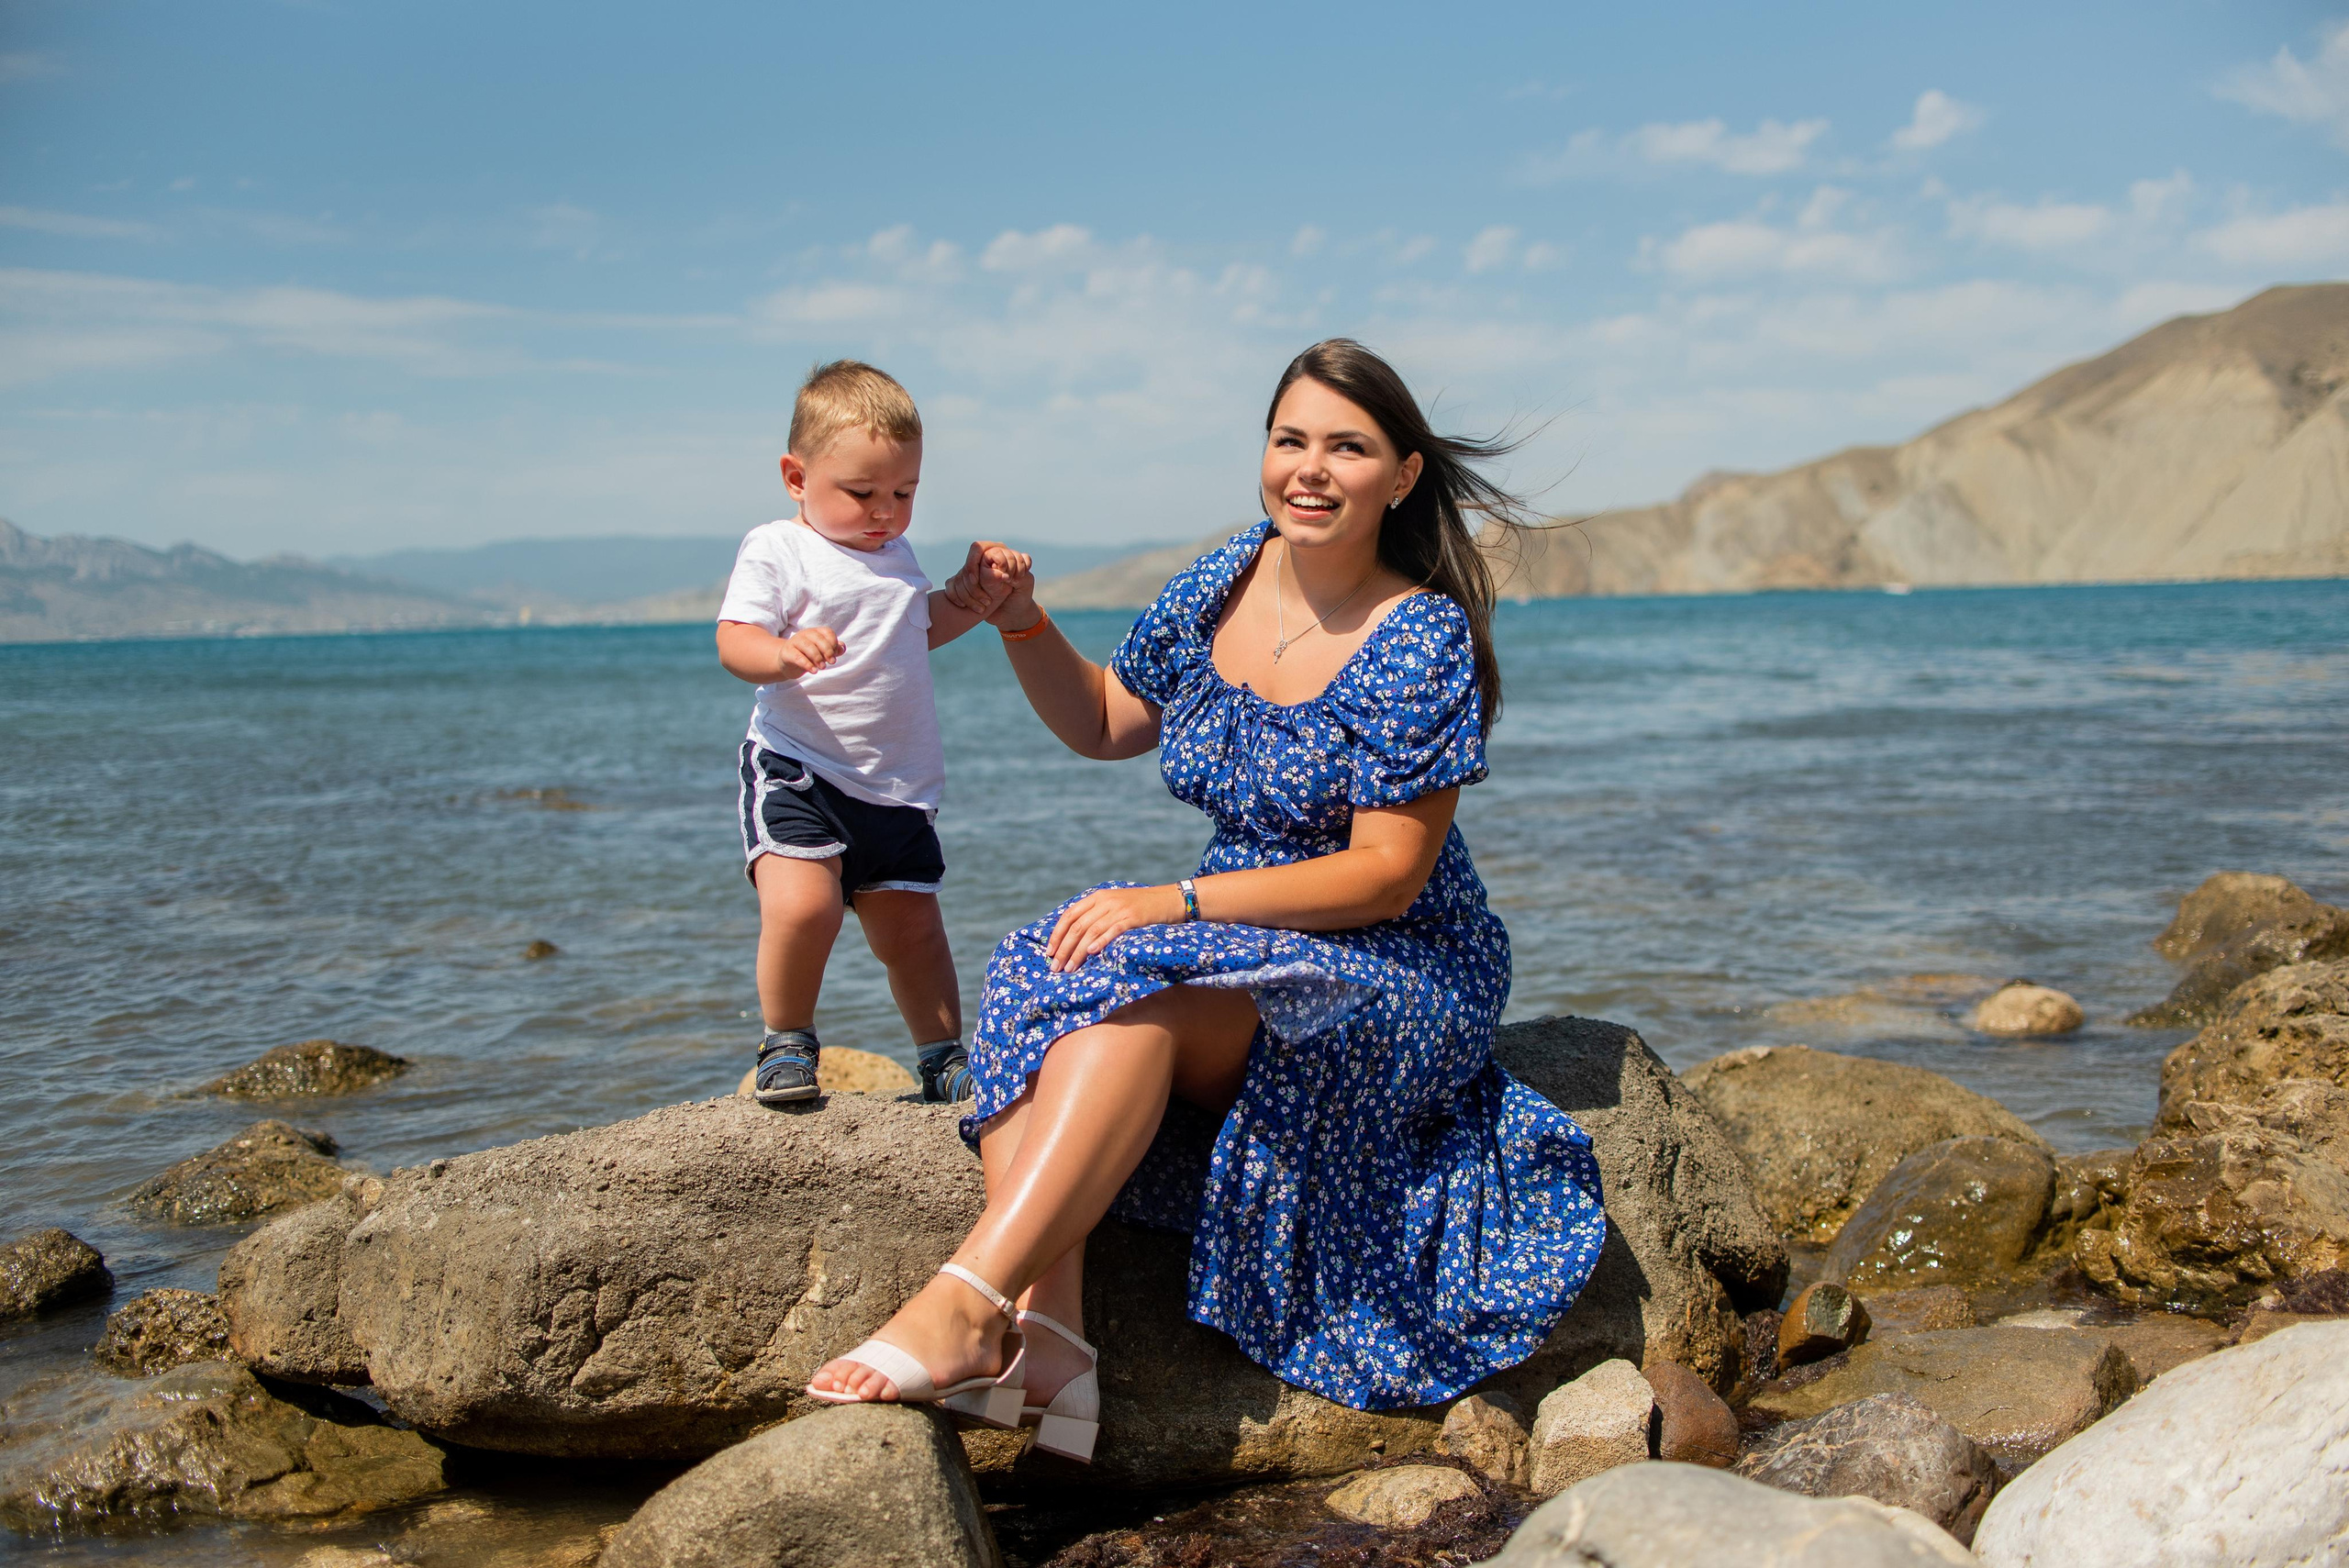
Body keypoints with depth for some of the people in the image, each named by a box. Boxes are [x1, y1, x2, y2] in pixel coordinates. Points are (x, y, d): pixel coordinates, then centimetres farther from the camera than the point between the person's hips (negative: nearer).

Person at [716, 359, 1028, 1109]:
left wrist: (978, 594, 19)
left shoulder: (897, 555, 17)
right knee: (803, 906, -25)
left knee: (911, 927, 8)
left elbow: (924, 625, 36)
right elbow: (734, 643, -17)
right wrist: (783, 652, -39)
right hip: (797, 769, -6)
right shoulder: (775, 550, -4)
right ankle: (786, 1042, -2)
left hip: (897, 786, 6)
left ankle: (945, 1056, 25)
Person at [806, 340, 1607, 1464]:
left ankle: (964, 1303, -41)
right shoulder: (1227, 585, 5)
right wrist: (1021, 623, 0)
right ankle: (1043, 1330, -36)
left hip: (1401, 971, -6)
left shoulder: (1421, 642, -14)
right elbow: (1102, 724, 20)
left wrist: (1177, 902, -25)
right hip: (1245, 947, 6)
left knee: (1137, 985, -33)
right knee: (1035, 980, -23)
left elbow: (1387, 877, -18)